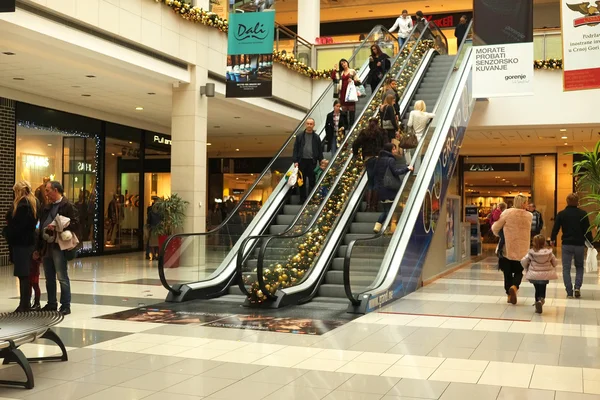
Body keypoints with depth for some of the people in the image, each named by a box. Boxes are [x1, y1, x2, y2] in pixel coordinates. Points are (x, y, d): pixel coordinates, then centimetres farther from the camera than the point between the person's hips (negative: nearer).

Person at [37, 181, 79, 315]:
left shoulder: (67, 205, -7)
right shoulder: (47, 207, 18)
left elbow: (74, 223, -17)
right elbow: (41, 227, 19)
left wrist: (57, 227, -24)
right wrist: (38, 248, 16)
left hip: (59, 246, -8)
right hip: (46, 247, 8)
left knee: (62, 277, -4)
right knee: (49, 278, 14)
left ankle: (65, 305, 2)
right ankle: (51, 304, 24)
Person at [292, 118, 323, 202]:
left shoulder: (316, 137, 5)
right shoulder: (300, 136, 4)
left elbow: (320, 151, 6)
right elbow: (295, 149, 3)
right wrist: (295, 161, -6)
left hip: (312, 161, 0)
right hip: (302, 161, 0)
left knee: (312, 181, 3)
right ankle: (303, 199, 13)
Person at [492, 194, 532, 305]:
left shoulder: (507, 213, -9)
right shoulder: (529, 216, -3)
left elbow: (495, 228, -5)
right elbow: (526, 229, 10)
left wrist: (500, 235, 18)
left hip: (507, 249, -1)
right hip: (522, 250, 1)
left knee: (507, 273, 12)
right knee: (518, 272, 13)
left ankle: (509, 295, 16)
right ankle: (514, 287, -15)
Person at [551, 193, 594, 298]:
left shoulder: (561, 214, -3)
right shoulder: (583, 214, -4)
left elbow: (556, 228, 1)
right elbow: (587, 230, -5)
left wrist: (552, 239, 17)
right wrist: (590, 242, 5)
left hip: (566, 244, 0)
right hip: (579, 244, 0)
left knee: (566, 269, 6)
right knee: (579, 267, 18)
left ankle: (569, 292, -1)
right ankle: (577, 287, -1)